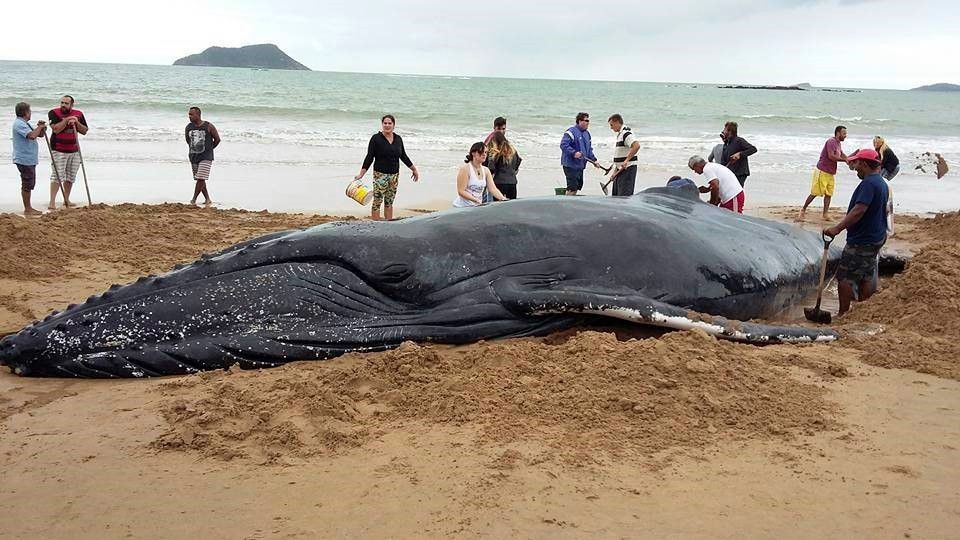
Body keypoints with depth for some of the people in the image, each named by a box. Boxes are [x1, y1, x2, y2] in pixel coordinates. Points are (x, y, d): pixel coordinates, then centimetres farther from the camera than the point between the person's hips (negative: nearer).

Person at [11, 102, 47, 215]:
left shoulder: (24, 123, 18)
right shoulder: (19, 123, -15)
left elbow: (40, 134, 22)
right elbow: (32, 136, -30)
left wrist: (42, 127, 2)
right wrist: (40, 127, -15)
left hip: (29, 159, 11)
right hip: (24, 159, -11)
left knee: (30, 184, 15)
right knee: (27, 184, -5)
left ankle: (29, 208, 23)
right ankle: (27, 209, 1)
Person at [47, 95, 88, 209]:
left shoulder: (78, 114, 8)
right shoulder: (54, 113, -4)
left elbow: (84, 131, 5)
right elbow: (56, 129, -16)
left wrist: (76, 122, -11)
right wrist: (67, 120, -18)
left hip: (74, 150, 5)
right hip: (59, 150, -5)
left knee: (70, 177, 9)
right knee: (57, 176, -11)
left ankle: (66, 200, 20)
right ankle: (52, 202, -11)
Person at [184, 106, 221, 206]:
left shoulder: (208, 126, -8)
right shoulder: (188, 127, 4)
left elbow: (217, 139, 3)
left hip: (206, 157, -5)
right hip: (193, 157, 5)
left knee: (200, 178, -14)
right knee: (199, 179, 8)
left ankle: (194, 199, -7)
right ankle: (207, 199, 18)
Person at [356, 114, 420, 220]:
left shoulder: (398, 139, 7)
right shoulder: (376, 138, -6)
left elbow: (403, 156, 18)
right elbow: (369, 157, -7)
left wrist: (414, 169, 23)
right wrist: (361, 174, -14)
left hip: (394, 175, 4)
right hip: (380, 175, -4)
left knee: (389, 202, 11)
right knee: (377, 202, -5)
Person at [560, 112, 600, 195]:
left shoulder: (587, 133, 15)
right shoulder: (571, 131, -13)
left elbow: (589, 149, 22)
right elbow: (563, 145, -22)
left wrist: (594, 160, 9)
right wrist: (574, 153, -31)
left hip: (580, 165, 9)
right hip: (570, 165, -9)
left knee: (578, 185, 14)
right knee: (572, 188, -11)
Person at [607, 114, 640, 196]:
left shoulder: (626, 133, -15)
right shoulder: (620, 134, 17)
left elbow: (636, 146, -33)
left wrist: (626, 160, -32)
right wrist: (615, 171, 19)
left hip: (627, 168, -11)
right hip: (621, 169, 11)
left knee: (625, 195, -12)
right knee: (616, 195, 14)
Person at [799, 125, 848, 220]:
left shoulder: (838, 143, 15)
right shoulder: (831, 141, -13)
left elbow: (843, 156, 20)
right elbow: (831, 156, -23)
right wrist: (845, 160, -17)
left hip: (830, 173, 9)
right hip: (822, 171, -9)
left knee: (828, 194, 4)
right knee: (815, 193, -5)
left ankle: (825, 214, 6)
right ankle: (803, 210, 6)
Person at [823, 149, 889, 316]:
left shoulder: (869, 183, -21)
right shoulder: (881, 182, 13)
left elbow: (859, 210, -32)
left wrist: (838, 228, -37)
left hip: (861, 241, -10)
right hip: (876, 238, 10)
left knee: (845, 277, -4)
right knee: (866, 275, 15)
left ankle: (843, 314, 0)